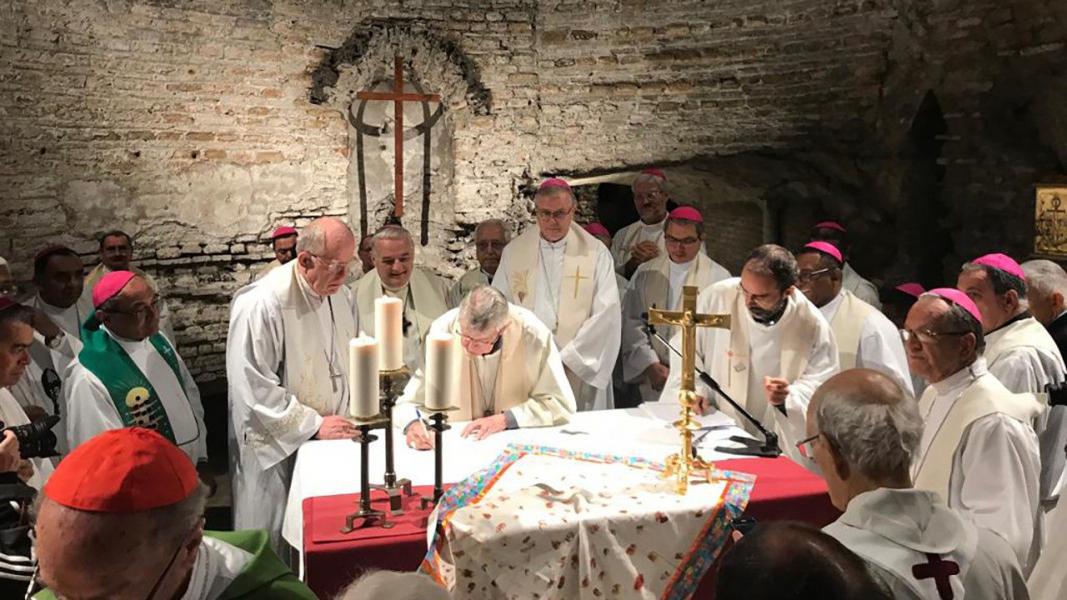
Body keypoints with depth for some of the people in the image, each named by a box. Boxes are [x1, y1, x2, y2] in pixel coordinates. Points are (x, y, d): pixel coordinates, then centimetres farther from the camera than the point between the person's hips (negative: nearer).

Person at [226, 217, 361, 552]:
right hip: (279, 450, -6)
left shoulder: (342, 297, 3)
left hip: (332, 438, 7)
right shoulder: (262, 303, -21)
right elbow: (253, 387, -22)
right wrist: (313, 424, -19)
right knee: (275, 547, 9)